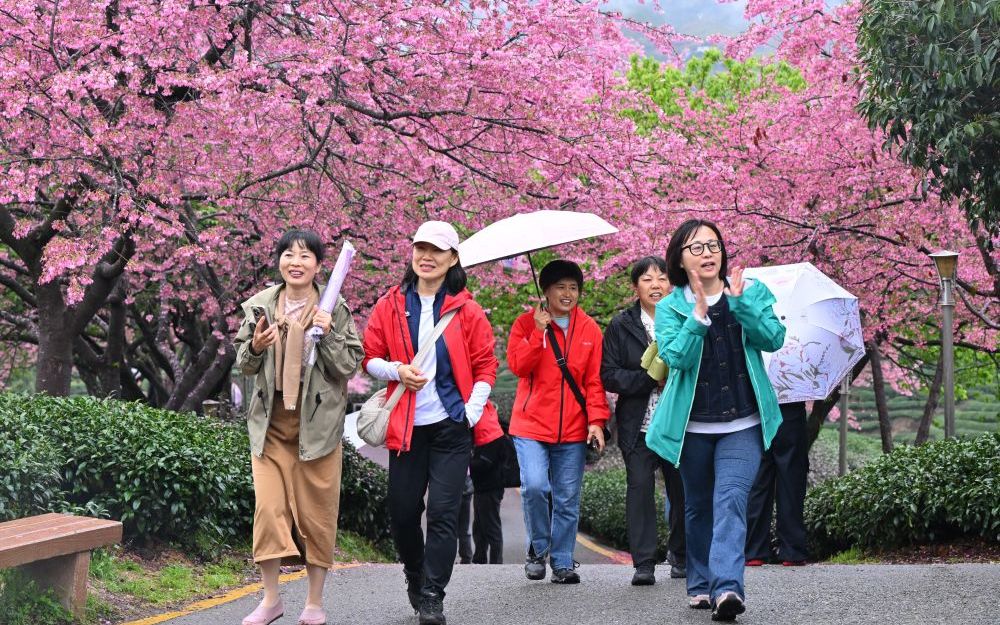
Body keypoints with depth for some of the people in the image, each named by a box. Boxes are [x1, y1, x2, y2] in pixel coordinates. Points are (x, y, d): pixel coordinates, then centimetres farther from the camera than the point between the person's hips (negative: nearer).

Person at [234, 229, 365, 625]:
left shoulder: (335, 310, -2)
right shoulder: (259, 306, 5)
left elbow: (349, 367, -2)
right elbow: (245, 366, 11)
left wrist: (328, 336, -18)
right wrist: (255, 347, -11)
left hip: (317, 424, -2)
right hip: (271, 423, 2)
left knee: (317, 513, 3)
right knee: (269, 508, -4)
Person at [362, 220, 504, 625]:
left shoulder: (466, 310, 2)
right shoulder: (390, 307, 5)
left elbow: (485, 366, 5)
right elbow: (370, 359, 9)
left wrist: (473, 410, -8)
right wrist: (397, 370, -11)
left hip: (452, 426, -2)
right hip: (406, 425, 2)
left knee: (443, 512, -8)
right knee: (402, 511, 6)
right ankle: (415, 574, 33)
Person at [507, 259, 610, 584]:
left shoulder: (589, 329, 9)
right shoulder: (526, 323, 5)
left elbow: (595, 379, 6)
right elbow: (518, 365, -8)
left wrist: (596, 419, -4)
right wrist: (539, 332, -15)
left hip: (573, 429, 2)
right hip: (531, 424, -2)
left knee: (567, 499, 3)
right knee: (535, 486, -17)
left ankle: (562, 563, 14)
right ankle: (537, 548, 5)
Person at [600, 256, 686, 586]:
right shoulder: (621, 325, 5)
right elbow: (609, 375, -1)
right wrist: (651, 378, -13)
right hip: (638, 424, 0)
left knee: (682, 489, 6)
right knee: (640, 486, -7)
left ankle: (680, 555, 25)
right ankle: (643, 563, -5)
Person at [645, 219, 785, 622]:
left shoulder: (752, 293, 4)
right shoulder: (670, 308, 2)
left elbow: (773, 338, -10)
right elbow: (676, 356, -13)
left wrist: (739, 302, -19)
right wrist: (699, 315, -23)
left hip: (743, 425, -1)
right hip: (692, 425, 1)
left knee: (731, 500, -17)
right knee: (698, 506, 12)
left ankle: (727, 586, -27)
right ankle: (700, 585, 25)